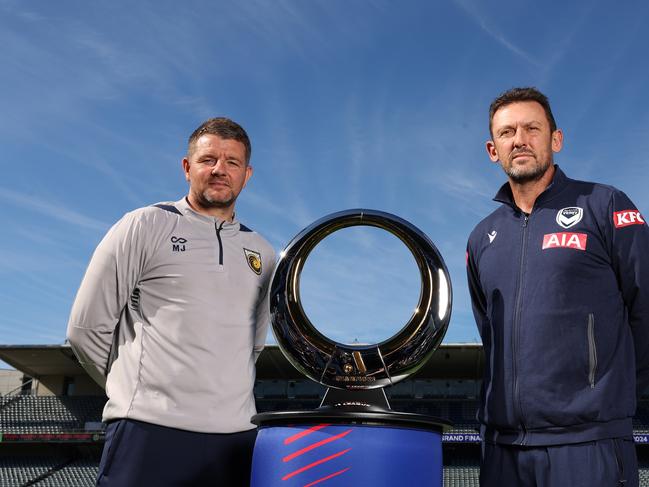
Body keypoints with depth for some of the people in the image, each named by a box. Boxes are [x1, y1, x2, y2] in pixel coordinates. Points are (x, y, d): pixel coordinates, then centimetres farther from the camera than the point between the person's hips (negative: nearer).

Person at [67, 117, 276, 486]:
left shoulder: (263, 254, 16)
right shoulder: (146, 226, 3)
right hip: (152, 431, -4)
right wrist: (138, 389, 8)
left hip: (237, 435, 4)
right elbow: (87, 327, 2)